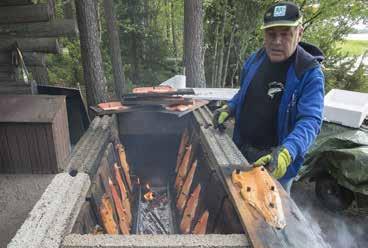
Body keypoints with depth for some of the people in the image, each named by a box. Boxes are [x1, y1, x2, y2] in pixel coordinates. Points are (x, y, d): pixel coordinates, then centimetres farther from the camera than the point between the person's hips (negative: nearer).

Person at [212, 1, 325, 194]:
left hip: (276, 160, -5)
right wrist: (229, 108, -5)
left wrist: (286, 152, -45)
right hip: (241, 150, 5)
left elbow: (310, 120, -28)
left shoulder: (310, 73, -18)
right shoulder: (254, 60, -1)